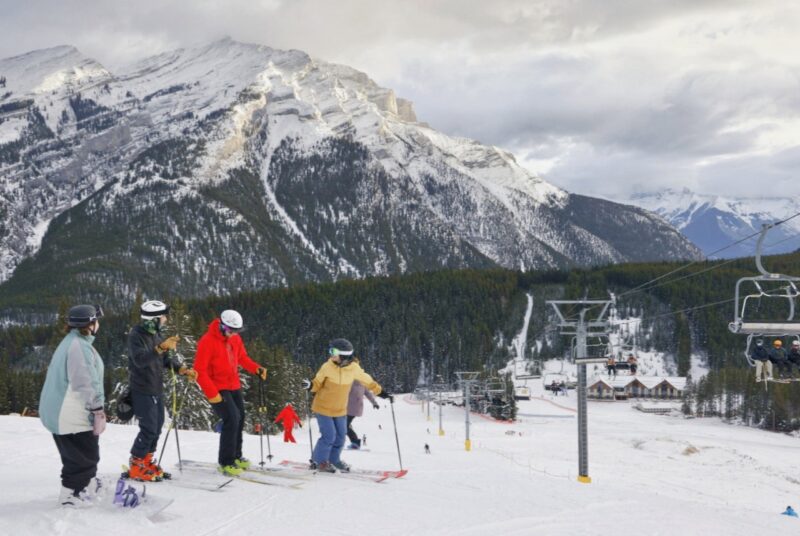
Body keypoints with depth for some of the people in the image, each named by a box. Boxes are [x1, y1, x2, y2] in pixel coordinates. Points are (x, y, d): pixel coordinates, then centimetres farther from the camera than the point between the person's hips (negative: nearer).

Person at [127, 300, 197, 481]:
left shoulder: (156, 334, 9)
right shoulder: (136, 336, -16)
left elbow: (167, 359, 11)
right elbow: (140, 360, -30)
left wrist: (183, 369, -6)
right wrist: (161, 348, -41)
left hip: (157, 389, 8)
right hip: (142, 390, -8)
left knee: (157, 427, 12)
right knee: (149, 429, -9)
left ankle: (147, 462, 25)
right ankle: (135, 467, 5)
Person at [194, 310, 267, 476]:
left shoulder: (235, 338, 3)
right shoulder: (208, 341, -19)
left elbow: (242, 357, 15)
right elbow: (200, 370, -19)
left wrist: (256, 368, -4)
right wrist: (212, 394, -21)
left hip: (234, 386, 8)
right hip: (218, 390, -8)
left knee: (240, 420, 12)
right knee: (231, 420, -17)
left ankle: (235, 456, 29)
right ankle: (226, 462, -6)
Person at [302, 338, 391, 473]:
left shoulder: (354, 368, -12)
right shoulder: (327, 367, -18)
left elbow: (368, 381, 1)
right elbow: (317, 383, -8)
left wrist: (383, 393, 3)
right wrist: (310, 385, -30)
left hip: (340, 410, 4)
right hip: (323, 407, -4)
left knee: (340, 437, 9)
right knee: (329, 435, -9)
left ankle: (333, 459, 31)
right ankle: (319, 461, 11)